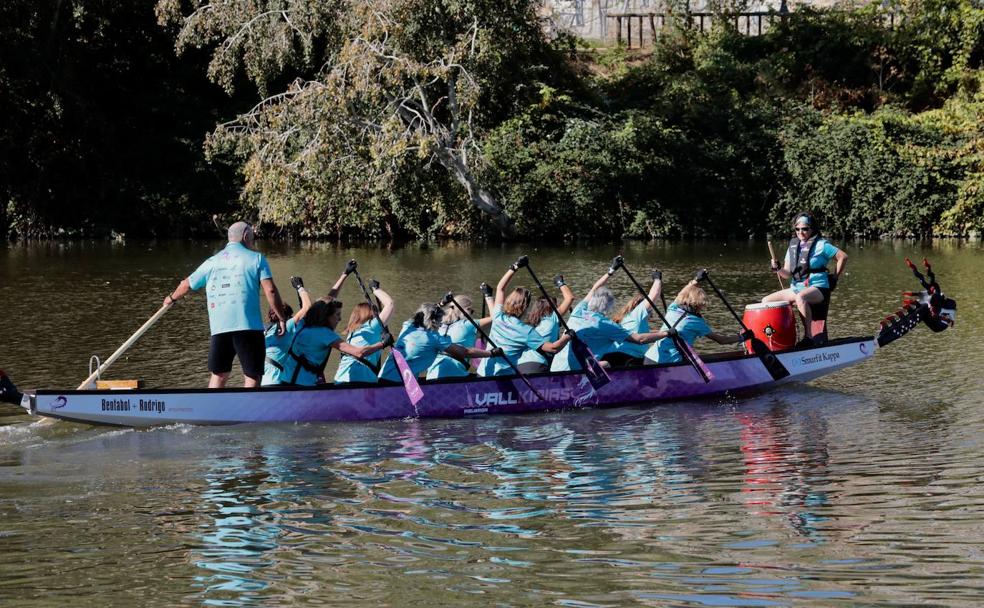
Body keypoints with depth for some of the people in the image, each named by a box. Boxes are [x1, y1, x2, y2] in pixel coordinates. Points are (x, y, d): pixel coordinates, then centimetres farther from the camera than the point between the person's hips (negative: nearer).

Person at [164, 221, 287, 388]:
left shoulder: (212, 262, 16)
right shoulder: (256, 258, 4)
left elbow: (187, 285, 27)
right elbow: (270, 290, -7)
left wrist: (171, 298, 46)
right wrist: (281, 318, 1)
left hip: (219, 328, 4)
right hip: (249, 326, -4)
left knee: (218, 375, 16)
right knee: (252, 377, -1)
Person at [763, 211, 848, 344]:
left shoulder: (821, 245, -5)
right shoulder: (793, 247, 12)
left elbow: (843, 257, -5)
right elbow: (787, 274, 12)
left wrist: (835, 278, -4)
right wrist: (778, 268, -9)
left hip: (817, 288, -7)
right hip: (796, 288, 7)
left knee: (801, 297, -41)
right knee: (766, 301, -3)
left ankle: (808, 337, -38)